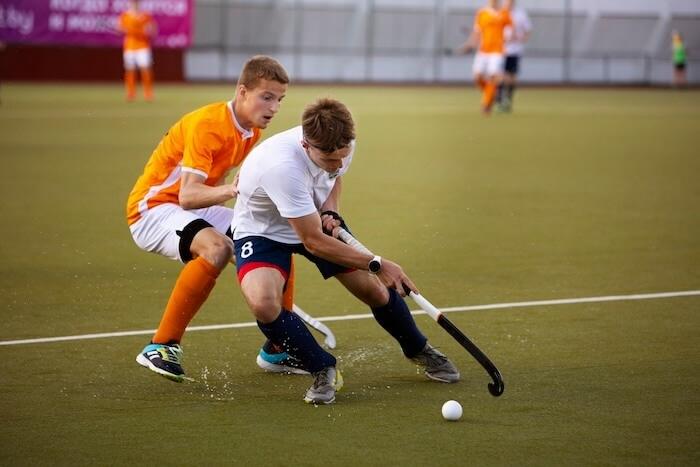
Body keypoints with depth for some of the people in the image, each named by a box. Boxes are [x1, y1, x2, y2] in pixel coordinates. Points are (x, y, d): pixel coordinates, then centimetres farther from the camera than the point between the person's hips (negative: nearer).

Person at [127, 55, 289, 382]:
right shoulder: (206, 125, -25)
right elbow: (188, 195, -34)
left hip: (197, 209, 9)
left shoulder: (251, 130, 3)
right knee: (217, 247, -36)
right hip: (154, 207, -9)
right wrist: (232, 189, -52)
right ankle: (161, 347, -30)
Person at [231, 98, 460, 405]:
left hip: (317, 222, 6)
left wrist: (330, 211, -12)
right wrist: (377, 264, -28)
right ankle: (323, 370, -11)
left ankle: (418, 350, 30)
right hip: (262, 229, -5)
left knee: (375, 289, 0)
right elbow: (313, 242, -34)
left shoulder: (341, 146, -20)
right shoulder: (282, 166, -42)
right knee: (263, 304, -32)